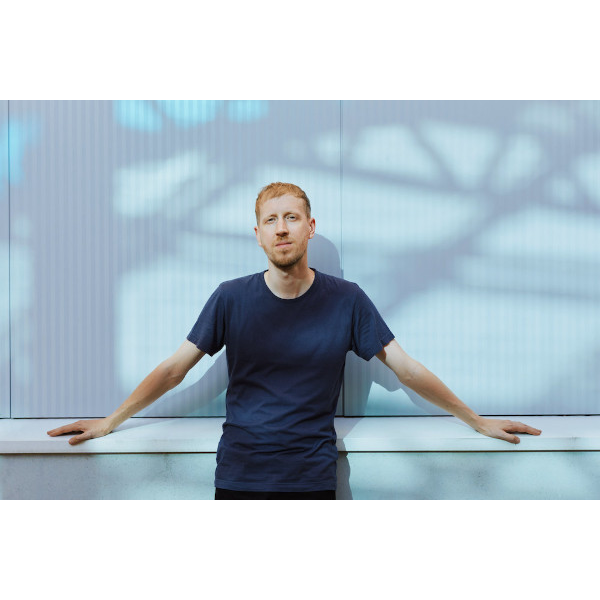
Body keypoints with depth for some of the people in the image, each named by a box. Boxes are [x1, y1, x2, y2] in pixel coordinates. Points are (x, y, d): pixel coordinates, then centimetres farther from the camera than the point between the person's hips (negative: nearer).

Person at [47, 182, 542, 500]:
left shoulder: (347, 300, -2)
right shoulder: (232, 297, -2)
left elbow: (408, 369, 2)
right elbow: (175, 368, 3)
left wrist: (477, 421, 4)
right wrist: (111, 421, 3)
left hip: (313, 477, 0)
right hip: (239, 477, 0)